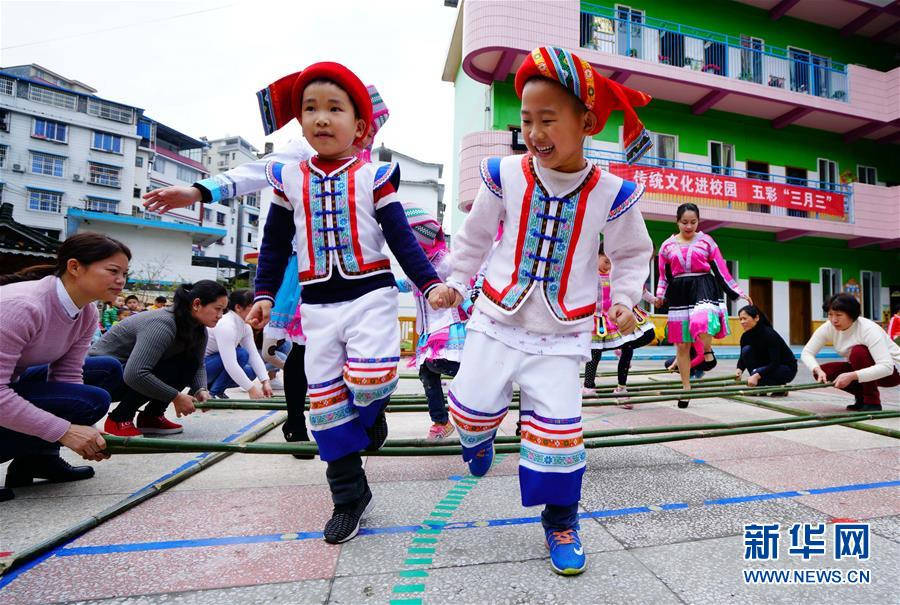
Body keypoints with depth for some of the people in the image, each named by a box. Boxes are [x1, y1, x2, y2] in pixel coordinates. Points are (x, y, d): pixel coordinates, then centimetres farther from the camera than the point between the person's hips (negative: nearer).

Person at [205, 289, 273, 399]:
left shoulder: (245, 326, -1)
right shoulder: (226, 325, -29)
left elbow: (254, 355, -7)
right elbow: (230, 364, -36)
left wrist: (265, 381, -18)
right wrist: (251, 389, -36)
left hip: (215, 363, 8)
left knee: (250, 371, -4)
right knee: (241, 355, -25)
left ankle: (210, 386, 9)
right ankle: (213, 393, -12)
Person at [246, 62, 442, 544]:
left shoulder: (373, 176, 0)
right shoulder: (290, 179, 7)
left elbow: (401, 238, -2)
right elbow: (275, 245, 12)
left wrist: (429, 283, -12)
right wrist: (264, 295, 6)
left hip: (370, 294, -3)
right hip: (317, 305, 3)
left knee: (368, 380, -23)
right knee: (326, 403, 5)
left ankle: (371, 410, 17)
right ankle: (349, 495, 22)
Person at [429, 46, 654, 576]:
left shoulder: (612, 193, -8)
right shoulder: (505, 175, -6)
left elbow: (633, 253, 9)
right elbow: (475, 235, 9)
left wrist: (624, 300, -5)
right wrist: (456, 283, 8)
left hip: (562, 335, -1)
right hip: (497, 320, 1)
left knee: (558, 427, -4)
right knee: (471, 407, 2)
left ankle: (560, 517, 24)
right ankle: (480, 436, 43)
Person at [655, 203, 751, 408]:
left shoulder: (706, 241, 6)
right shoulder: (667, 245, 9)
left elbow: (721, 270, 7)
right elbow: (664, 276, 12)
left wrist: (738, 292, 4)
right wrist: (660, 295, -2)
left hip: (703, 287, -2)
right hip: (679, 293, 2)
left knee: (701, 323, -35)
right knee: (682, 345, 5)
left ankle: (708, 352, 1)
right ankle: (686, 389, 19)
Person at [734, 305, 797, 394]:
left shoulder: (769, 334, -28)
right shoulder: (745, 336, -8)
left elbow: (775, 363, -31)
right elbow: (742, 358, 0)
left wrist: (757, 375, -42)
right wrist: (739, 369, -21)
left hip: (788, 368, -6)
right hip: (767, 366, 7)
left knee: (756, 373, -32)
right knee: (746, 350, -19)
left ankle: (780, 386, -1)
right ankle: (758, 387, -8)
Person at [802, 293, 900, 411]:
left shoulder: (869, 329, -30)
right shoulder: (829, 327, -15)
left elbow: (886, 367, -39)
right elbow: (806, 352, -14)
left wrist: (852, 376, -48)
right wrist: (818, 370, -33)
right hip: (861, 369, 6)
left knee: (858, 352, -33)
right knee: (824, 371, -17)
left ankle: (872, 402, -17)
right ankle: (862, 397, 6)